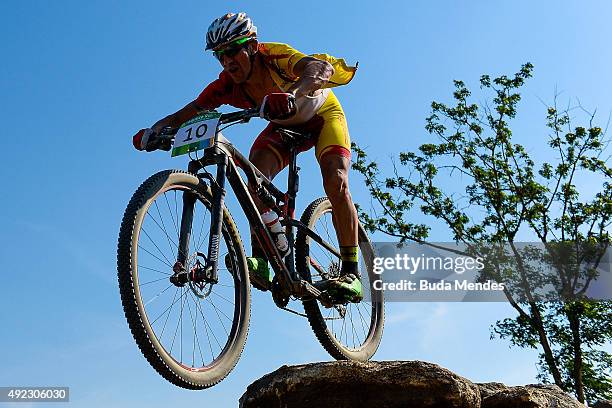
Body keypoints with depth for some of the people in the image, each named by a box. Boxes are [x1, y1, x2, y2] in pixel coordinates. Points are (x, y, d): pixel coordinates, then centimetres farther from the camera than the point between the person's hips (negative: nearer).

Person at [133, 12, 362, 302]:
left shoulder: (273, 55, -34)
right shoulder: (226, 85, -21)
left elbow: (321, 66, -53)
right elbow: (189, 112, -22)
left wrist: (293, 94, -73)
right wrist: (157, 129, -43)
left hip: (323, 114, -4)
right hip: (285, 126, 4)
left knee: (335, 182, -25)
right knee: (257, 172, -25)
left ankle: (351, 272, -19)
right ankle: (261, 261, -23)